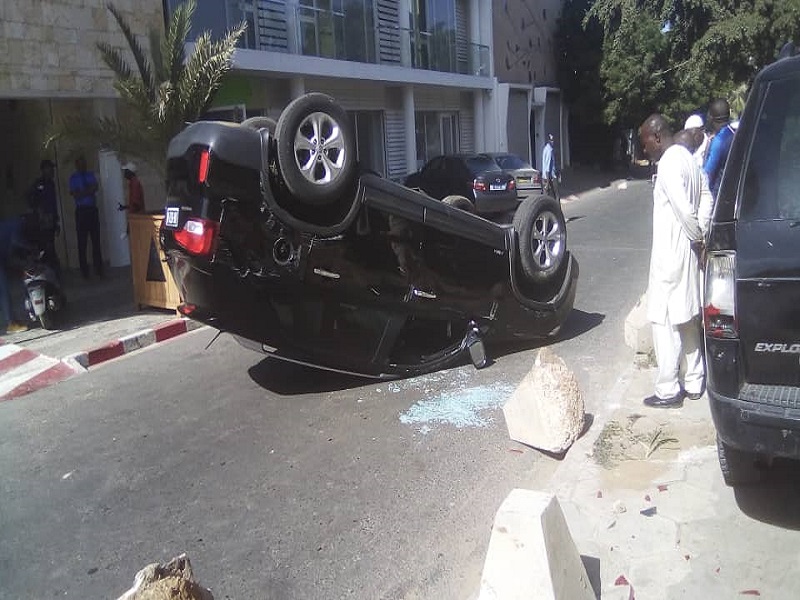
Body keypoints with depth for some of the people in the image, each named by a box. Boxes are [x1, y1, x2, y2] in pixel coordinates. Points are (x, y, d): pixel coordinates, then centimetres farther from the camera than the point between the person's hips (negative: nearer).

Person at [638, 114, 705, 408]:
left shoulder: (668, 164, -18)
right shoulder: (686, 157, 12)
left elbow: (684, 210, -23)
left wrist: (698, 236, -9)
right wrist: (701, 237, 8)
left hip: (670, 254, -10)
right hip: (687, 253, 10)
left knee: (665, 323, -2)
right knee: (688, 320, 16)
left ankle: (668, 391, 5)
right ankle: (694, 383, 26)